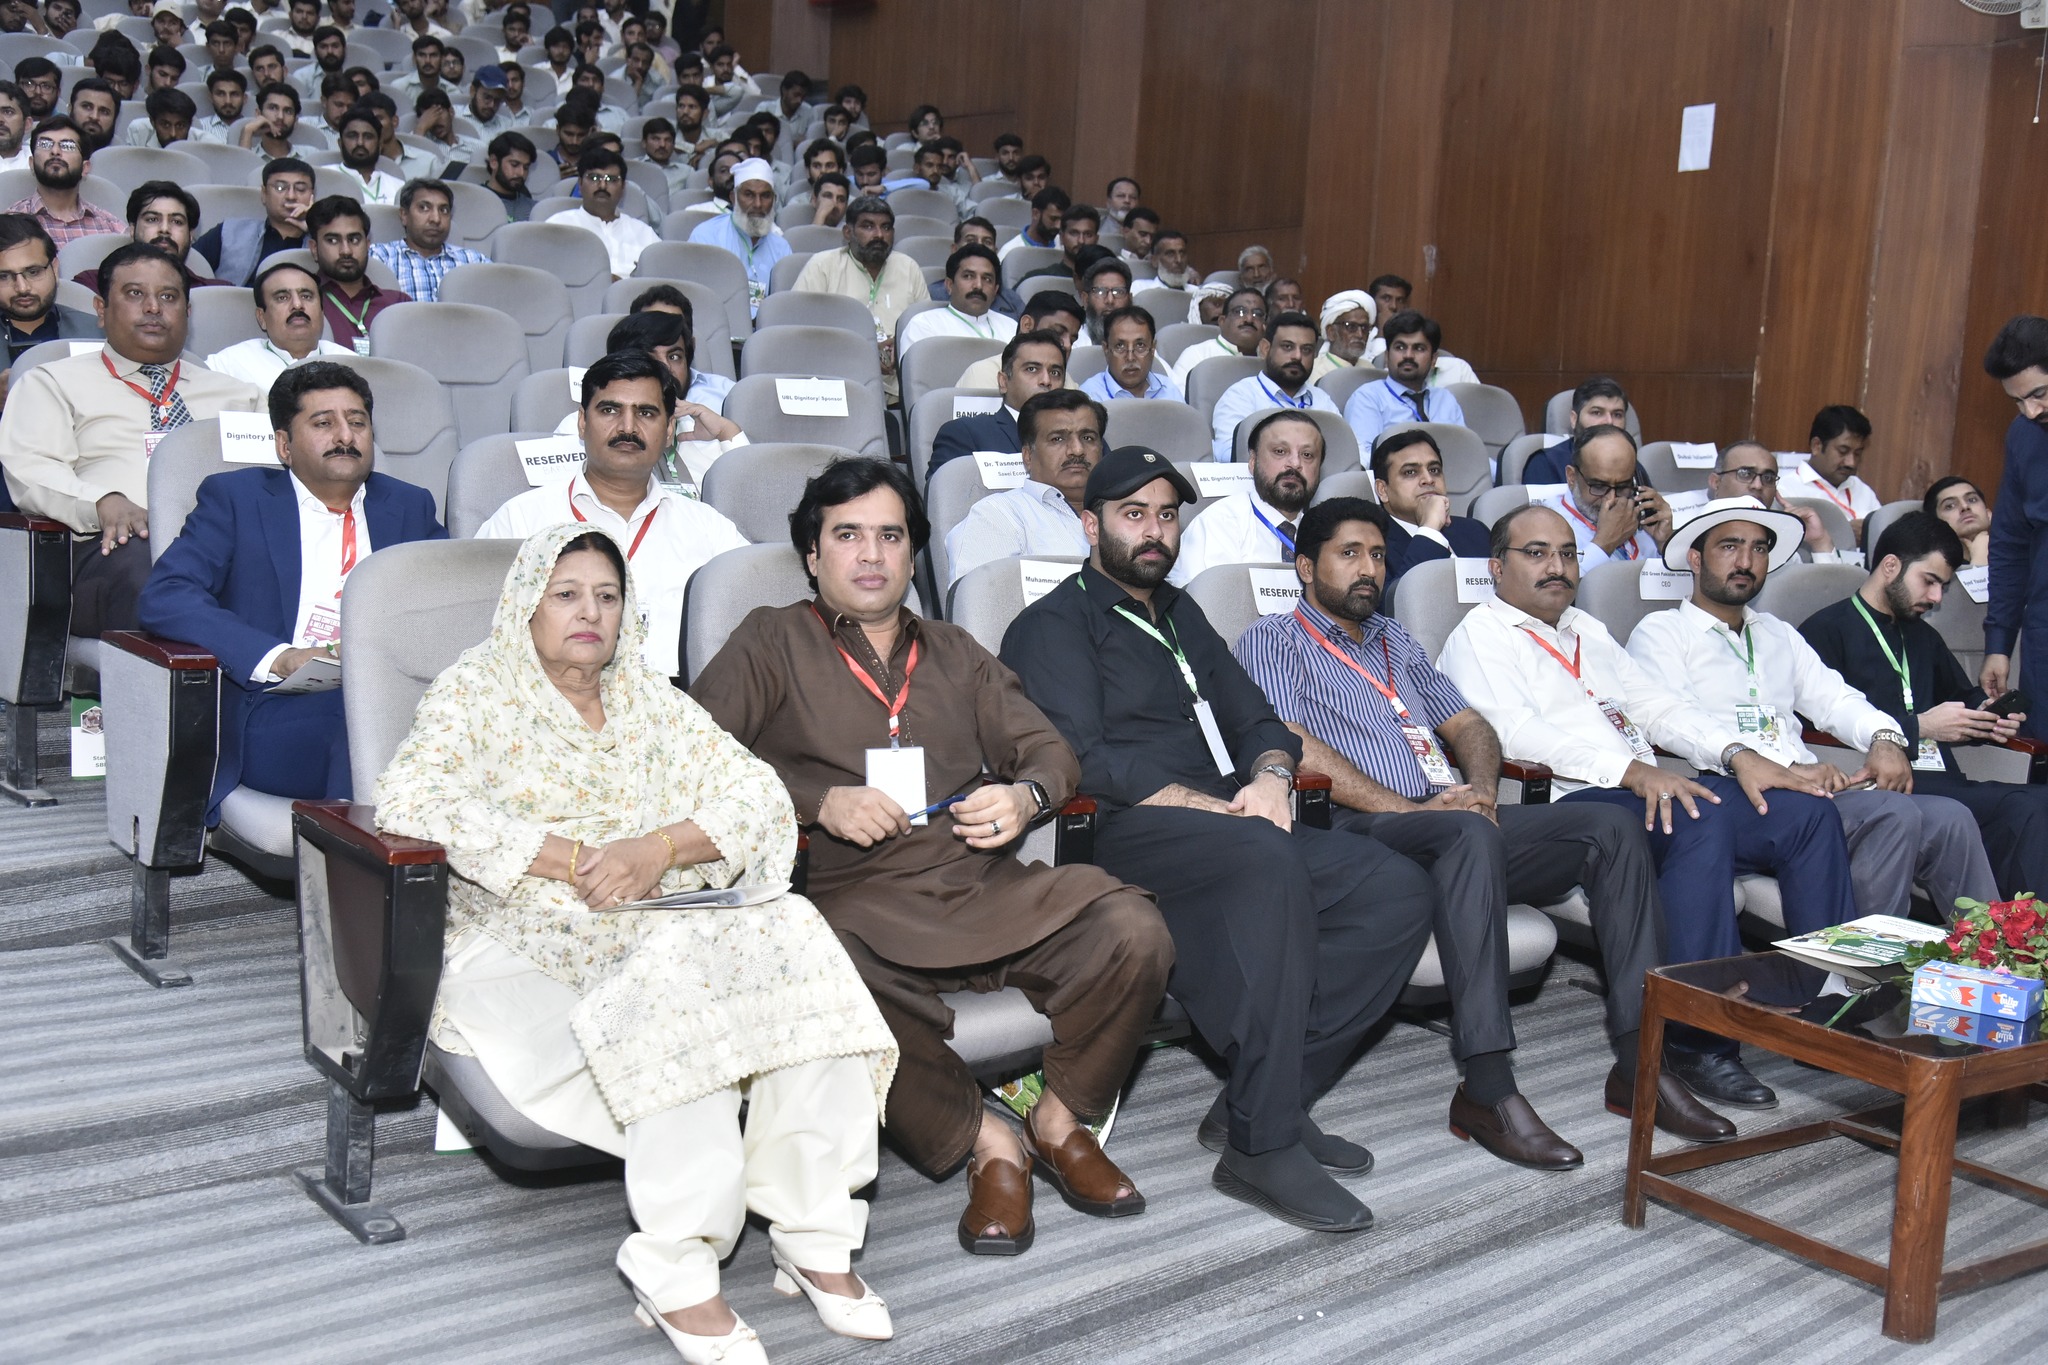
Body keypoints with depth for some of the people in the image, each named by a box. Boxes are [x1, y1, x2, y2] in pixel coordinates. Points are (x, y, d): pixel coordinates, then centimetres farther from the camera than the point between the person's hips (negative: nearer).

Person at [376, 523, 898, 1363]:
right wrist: (572, 858, -18)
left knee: (789, 934, -25)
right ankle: (676, 1267, -29)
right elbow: (409, 800, -13)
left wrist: (663, 847, -13)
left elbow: (759, 797, 8)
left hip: (665, 926, 4)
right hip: (524, 942, -4)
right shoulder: (476, 692, 7)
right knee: (675, 989, -34)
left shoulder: (649, 699, 19)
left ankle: (813, 1234, -23)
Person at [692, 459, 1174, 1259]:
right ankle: (985, 1144, -15)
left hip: (991, 891, 4)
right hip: (862, 904, -3)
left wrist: (1025, 796, -3)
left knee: (1132, 929, -24)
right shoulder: (773, 643, 15)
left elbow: (1047, 749, 22)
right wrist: (819, 800, -11)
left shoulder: (954, 653, 28)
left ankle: (1059, 1123, 0)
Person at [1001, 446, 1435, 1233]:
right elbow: (1085, 761, -10)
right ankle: (1260, 1147, -34)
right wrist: (1218, 809, -15)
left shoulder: (1179, 616, 29)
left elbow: (1257, 720, 22)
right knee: (1269, 860, -37)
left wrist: (1270, 778, -3)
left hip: (1232, 828, 8)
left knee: (1398, 889, -14)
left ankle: (1266, 1096, -14)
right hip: (1124, 838, -7)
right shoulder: (1054, 626, 5)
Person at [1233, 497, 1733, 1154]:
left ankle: (1638, 1065, -16)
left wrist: (1480, 791, -1)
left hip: (1454, 823, 8)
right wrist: (1412, 808, -16)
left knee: (1613, 828, -12)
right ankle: (1487, 1090, -39)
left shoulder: (1394, 639, 30)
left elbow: (1469, 724, 24)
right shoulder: (1275, 640, 6)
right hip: (1360, 830, -7)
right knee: (1473, 836, -39)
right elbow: (1294, 748, -10)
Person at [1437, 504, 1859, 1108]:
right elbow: (1514, 732, -14)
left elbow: (1658, 706, 22)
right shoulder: (1481, 635, 3)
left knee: (1808, 811, -10)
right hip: (1570, 804, -8)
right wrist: (1631, 771, -25)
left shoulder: (1587, 630, 29)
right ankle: (1698, 1041, -33)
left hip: (1653, 789, 8)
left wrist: (1738, 754, 3)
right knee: (1702, 818, -35)